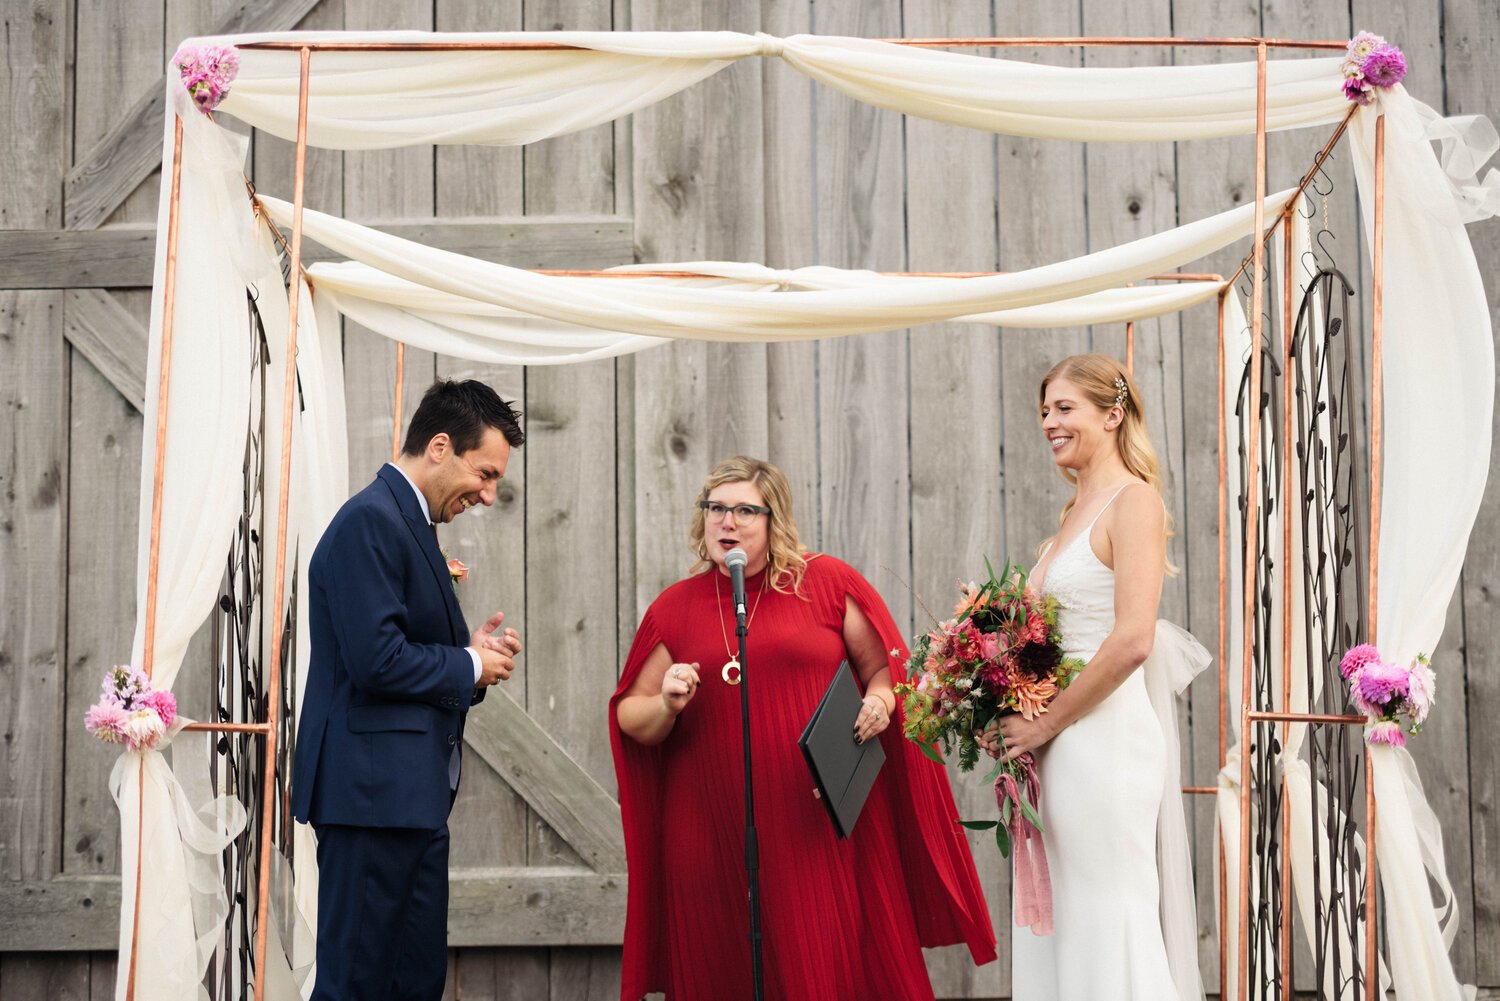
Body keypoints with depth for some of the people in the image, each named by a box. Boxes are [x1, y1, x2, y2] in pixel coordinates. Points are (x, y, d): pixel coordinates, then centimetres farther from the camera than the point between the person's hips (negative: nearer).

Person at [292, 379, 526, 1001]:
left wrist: (472, 651, 6)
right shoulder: (370, 521, -14)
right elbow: (374, 660, -22)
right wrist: (469, 665, -8)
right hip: (372, 790, -10)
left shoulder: (407, 522, 18)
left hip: (411, 796, 10)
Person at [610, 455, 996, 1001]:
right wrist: (666, 706, -9)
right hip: (714, 840, 1)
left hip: (821, 827, -1)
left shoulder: (827, 582, 6)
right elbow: (631, 720, 12)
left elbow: (885, 665, 10)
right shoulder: (675, 607, 10)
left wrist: (878, 700, -11)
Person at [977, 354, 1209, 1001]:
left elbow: (1133, 640, -19)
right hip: (1059, 746, 9)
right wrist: (1015, 714, 7)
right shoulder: (1075, 510, 17)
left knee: (1106, 919, -5)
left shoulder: (1134, 501, -9)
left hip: (1102, 738, -9)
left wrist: (1046, 722, -13)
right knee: (1057, 924, 9)